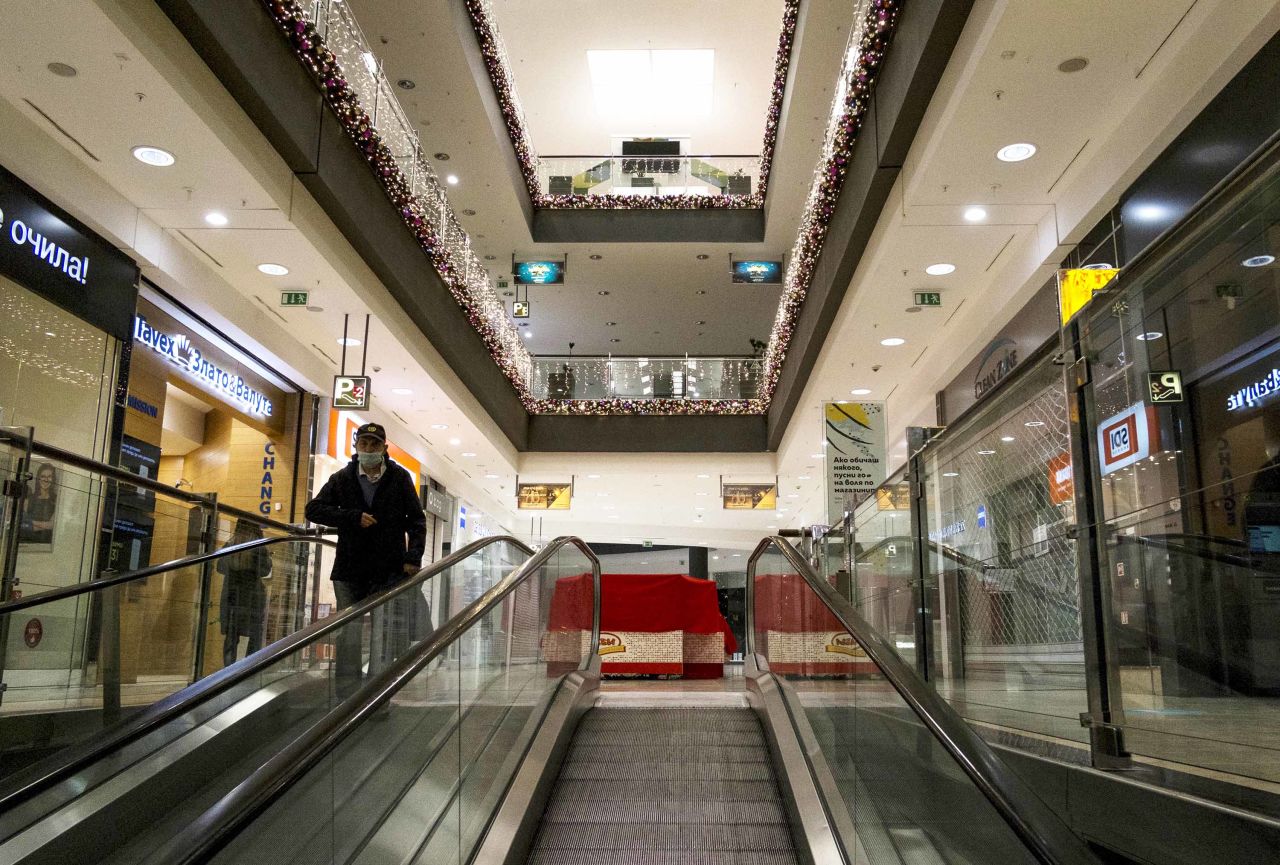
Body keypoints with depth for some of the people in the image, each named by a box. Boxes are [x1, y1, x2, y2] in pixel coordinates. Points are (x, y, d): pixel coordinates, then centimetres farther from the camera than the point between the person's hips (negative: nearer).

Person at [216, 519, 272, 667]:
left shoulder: (229, 545, 5)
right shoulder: (259, 547, -8)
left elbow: (220, 568, 14)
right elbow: (264, 571, -8)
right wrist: (268, 557, 8)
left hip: (231, 594, 4)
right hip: (253, 595, -4)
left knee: (230, 636, 8)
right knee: (255, 636, 6)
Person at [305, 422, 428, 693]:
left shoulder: (399, 478, 3)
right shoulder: (342, 478, 6)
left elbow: (416, 519, 6)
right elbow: (313, 509, 1)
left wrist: (413, 556, -7)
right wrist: (354, 517, -11)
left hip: (389, 570, -1)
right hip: (350, 570, 2)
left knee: (384, 635, -3)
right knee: (348, 634, 5)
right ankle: (346, 694, 12)